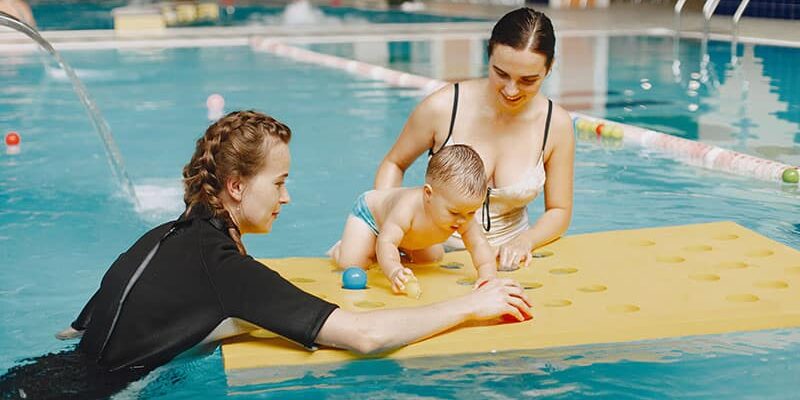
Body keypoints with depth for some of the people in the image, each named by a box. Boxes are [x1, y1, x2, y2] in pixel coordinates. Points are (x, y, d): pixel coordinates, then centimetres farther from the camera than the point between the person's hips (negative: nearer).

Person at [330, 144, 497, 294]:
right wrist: (394, 271, -72)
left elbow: (479, 245, -31)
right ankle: (341, 247, 16)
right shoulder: (407, 208, -50)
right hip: (371, 212, -6)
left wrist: (487, 274, -51)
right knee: (350, 262, -19)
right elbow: (386, 242, -53)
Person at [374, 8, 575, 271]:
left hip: (506, 258, 2)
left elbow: (559, 211, 3)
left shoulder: (556, 124, -6)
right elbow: (394, 164, 5)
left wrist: (524, 242, -17)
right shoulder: (443, 108, -11)